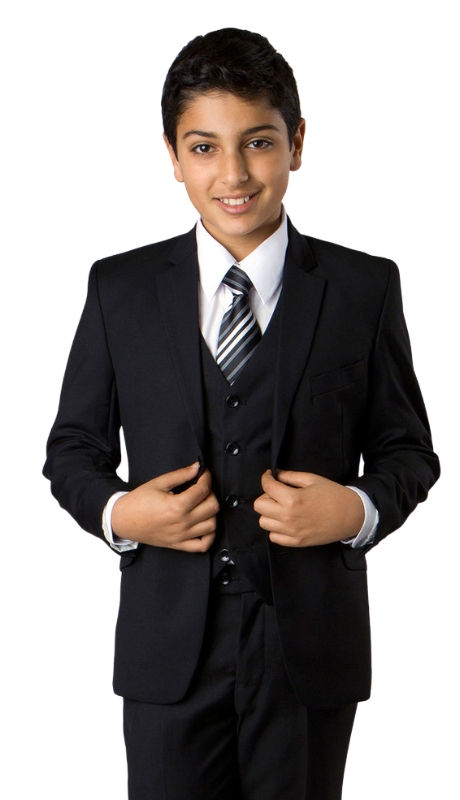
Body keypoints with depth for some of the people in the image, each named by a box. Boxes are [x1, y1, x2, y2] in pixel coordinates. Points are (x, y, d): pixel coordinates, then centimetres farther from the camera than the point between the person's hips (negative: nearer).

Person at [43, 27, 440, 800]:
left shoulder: (364, 288, 0)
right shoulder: (121, 289, 2)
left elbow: (407, 448, 5)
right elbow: (72, 448, 8)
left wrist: (360, 510, -15)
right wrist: (115, 513, -12)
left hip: (310, 645, 0)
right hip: (168, 644, 1)